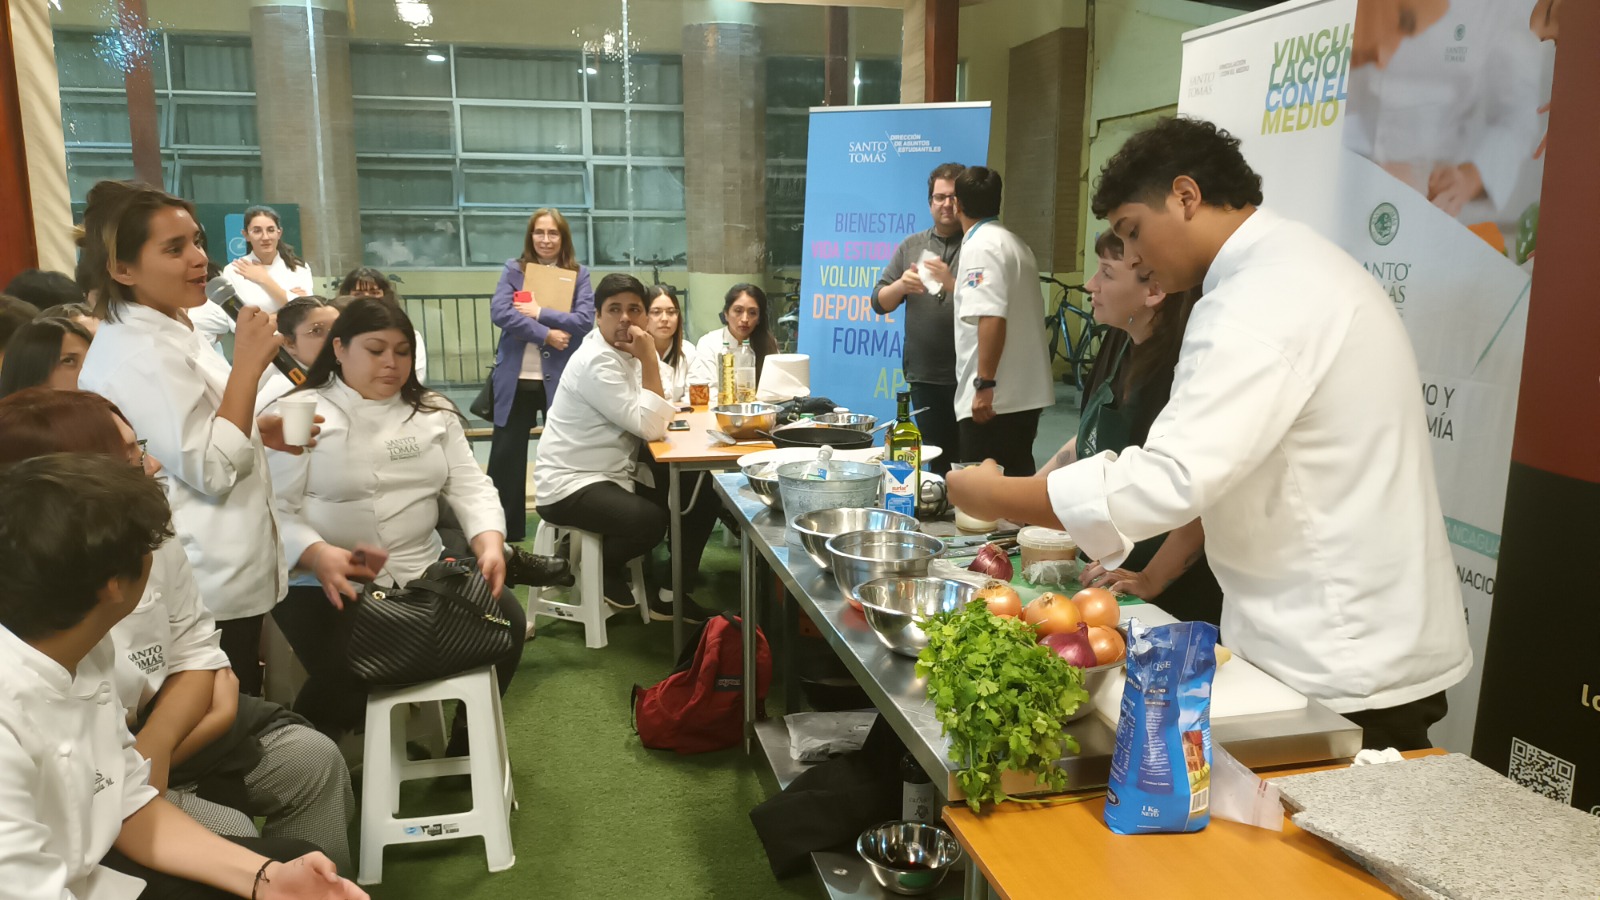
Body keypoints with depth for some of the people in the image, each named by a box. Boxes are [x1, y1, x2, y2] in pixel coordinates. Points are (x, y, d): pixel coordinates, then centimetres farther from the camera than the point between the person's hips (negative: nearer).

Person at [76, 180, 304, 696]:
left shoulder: (163, 333, 10)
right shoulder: (143, 354, -23)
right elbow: (211, 471, -24)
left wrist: (259, 432, 8)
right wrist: (247, 365, -24)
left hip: (221, 576, 10)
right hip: (209, 589, -10)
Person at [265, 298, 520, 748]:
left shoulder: (433, 412, 12)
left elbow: (470, 486, 5)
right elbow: (273, 508, -11)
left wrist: (491, 544, -14)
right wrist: (319, 557, -30)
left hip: (423, 573, 5)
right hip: (324, 583, -4)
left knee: (506, 622, -15)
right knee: (351, 674, -28)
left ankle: (468, 738, 9)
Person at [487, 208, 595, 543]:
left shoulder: (579, 274, 4)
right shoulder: (513, 269, 5)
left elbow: (585, 320, -9)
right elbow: (499, 311, -10)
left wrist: (539, 313, -14)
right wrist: (546, 334, -16)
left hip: (560, 381, -1)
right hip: (515, 379, 1)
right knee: (505, 455, 6)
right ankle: (503, 533, 18)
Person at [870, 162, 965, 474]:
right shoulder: (911, 247, 13)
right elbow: (879, 303, 11)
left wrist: (952, 284, -22)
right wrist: (901, 286, -9)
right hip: (924, 376, 4)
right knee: (938, 460, 10)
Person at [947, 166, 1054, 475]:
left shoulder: (980, 246, -12)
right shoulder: (1015, 244, 15)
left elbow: (991, 318, -24)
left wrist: (984, 384, -24)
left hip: (995, 398, -9)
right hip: (1025, 393, 9)